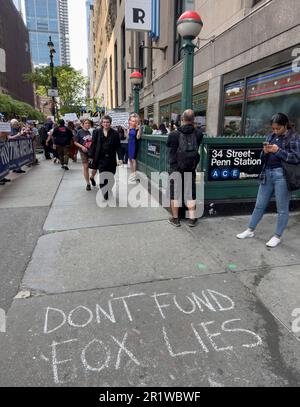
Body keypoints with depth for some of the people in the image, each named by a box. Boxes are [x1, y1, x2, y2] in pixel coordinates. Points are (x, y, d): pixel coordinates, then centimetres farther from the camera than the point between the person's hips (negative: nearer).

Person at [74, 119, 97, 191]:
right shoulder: (80, 132, -3)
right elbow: (75, 142, 0)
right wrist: (82, 146, -14)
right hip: (84, 152, -2)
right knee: (86, 167, 4)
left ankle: (92, 177, 32)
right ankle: (88, 184, 17)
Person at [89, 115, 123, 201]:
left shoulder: (115, 133, 2)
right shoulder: (97, 132, 4)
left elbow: (118, 147, 2)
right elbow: (93, 144, 5)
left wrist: (120, 158, -6)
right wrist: (91, 157, 2)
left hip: (111, 159, 1)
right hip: (101, 158, 0)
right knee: (102, 177, -5)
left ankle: (108, 191, 30)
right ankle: (104, 194, 6)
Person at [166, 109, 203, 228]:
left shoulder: (174, 134, -11)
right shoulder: (198, 134, -7)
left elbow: (168, 145, 7)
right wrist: (193, 127, 14)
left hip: (176, 168, -2)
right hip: (191, 168, 2)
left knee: (175, 193, 9)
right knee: (190, 193, 12)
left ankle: (175, 219, 16)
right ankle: (192, 219, 15)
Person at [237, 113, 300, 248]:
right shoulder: (270, 137, 14)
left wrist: (278, 151, -18)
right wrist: (265, 152, -7)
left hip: (282, 175, -5)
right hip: (267, 174, 5)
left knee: (282, 208, 4)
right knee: (260, 205, 12)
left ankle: (277, 236, 16)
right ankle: (250, 230, 23)